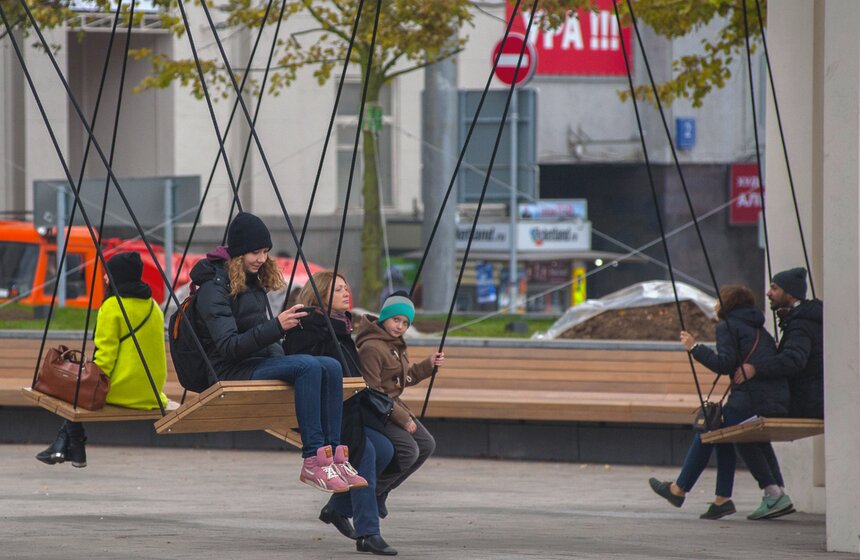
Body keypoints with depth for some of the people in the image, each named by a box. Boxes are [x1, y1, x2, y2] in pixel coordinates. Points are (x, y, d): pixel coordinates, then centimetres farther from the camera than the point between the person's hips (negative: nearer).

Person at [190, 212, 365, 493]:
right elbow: (228, 346, -21)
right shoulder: (214, 287, -10)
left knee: (330, 367, -17)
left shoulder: (254, 282, 17)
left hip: (261, 363, 8)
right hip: (230, 372, -8)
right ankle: (312, 461, -34)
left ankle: (334, 456, -23)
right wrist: (276, 327, -30)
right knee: (308, 366, -31)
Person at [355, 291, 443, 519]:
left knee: (426, 445, 9)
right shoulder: (371, 347, -20)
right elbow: (373, 391, -22)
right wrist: (402, 417, -20)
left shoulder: (396, 346, 14)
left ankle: (380, 491, 13)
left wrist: (428, 365, 12)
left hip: (393, 406, 11)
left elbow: (405, 379, 26)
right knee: (408, 450, -23)